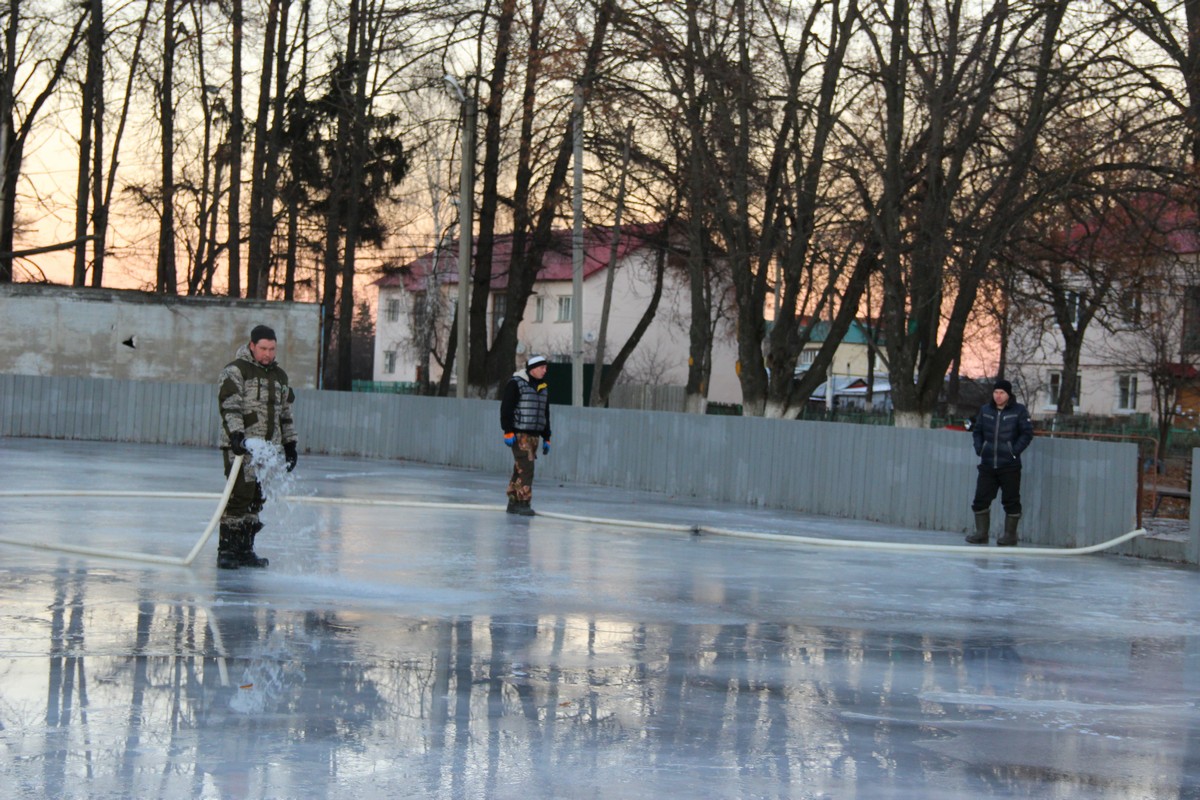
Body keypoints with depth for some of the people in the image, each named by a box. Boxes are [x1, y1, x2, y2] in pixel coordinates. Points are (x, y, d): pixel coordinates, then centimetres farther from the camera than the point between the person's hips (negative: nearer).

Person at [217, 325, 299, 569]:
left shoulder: (279, 375, 17)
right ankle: (226, 550, -8)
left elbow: (285, 413, 24)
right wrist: (236, 435, -28)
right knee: (239, 496, -12)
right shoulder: (235, 371, -5)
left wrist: (290, 444, 21)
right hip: (240, 447, -7)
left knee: (255, 501, 7)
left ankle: (245, 549, 13)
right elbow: (229, 407, -15)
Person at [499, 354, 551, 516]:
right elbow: (506, 408, -11)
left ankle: (513, 503, 15)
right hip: (519, 434, -7)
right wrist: (508, 432, -17)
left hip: (534, 435, 7)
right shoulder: (515, 384, -8)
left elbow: (545, 415, 23)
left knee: (520, 469, 10)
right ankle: (524, 503, -11)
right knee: (526, 468, -13)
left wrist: (546, 439, 20)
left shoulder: (542, 389, 16)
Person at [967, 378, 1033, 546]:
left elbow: (1027, 433, -3)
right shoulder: (985, 410, 9)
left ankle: (1010, 535, 10)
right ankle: (981, 533, 12)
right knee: (981, 499, 3)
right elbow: (977, 431, 17)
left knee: (1011, 501, 1)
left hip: (1009, 465, -4)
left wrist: (1015, 451, -12)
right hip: (987, 464, 4)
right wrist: (979, 449, 3)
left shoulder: (1019, 411, -3)